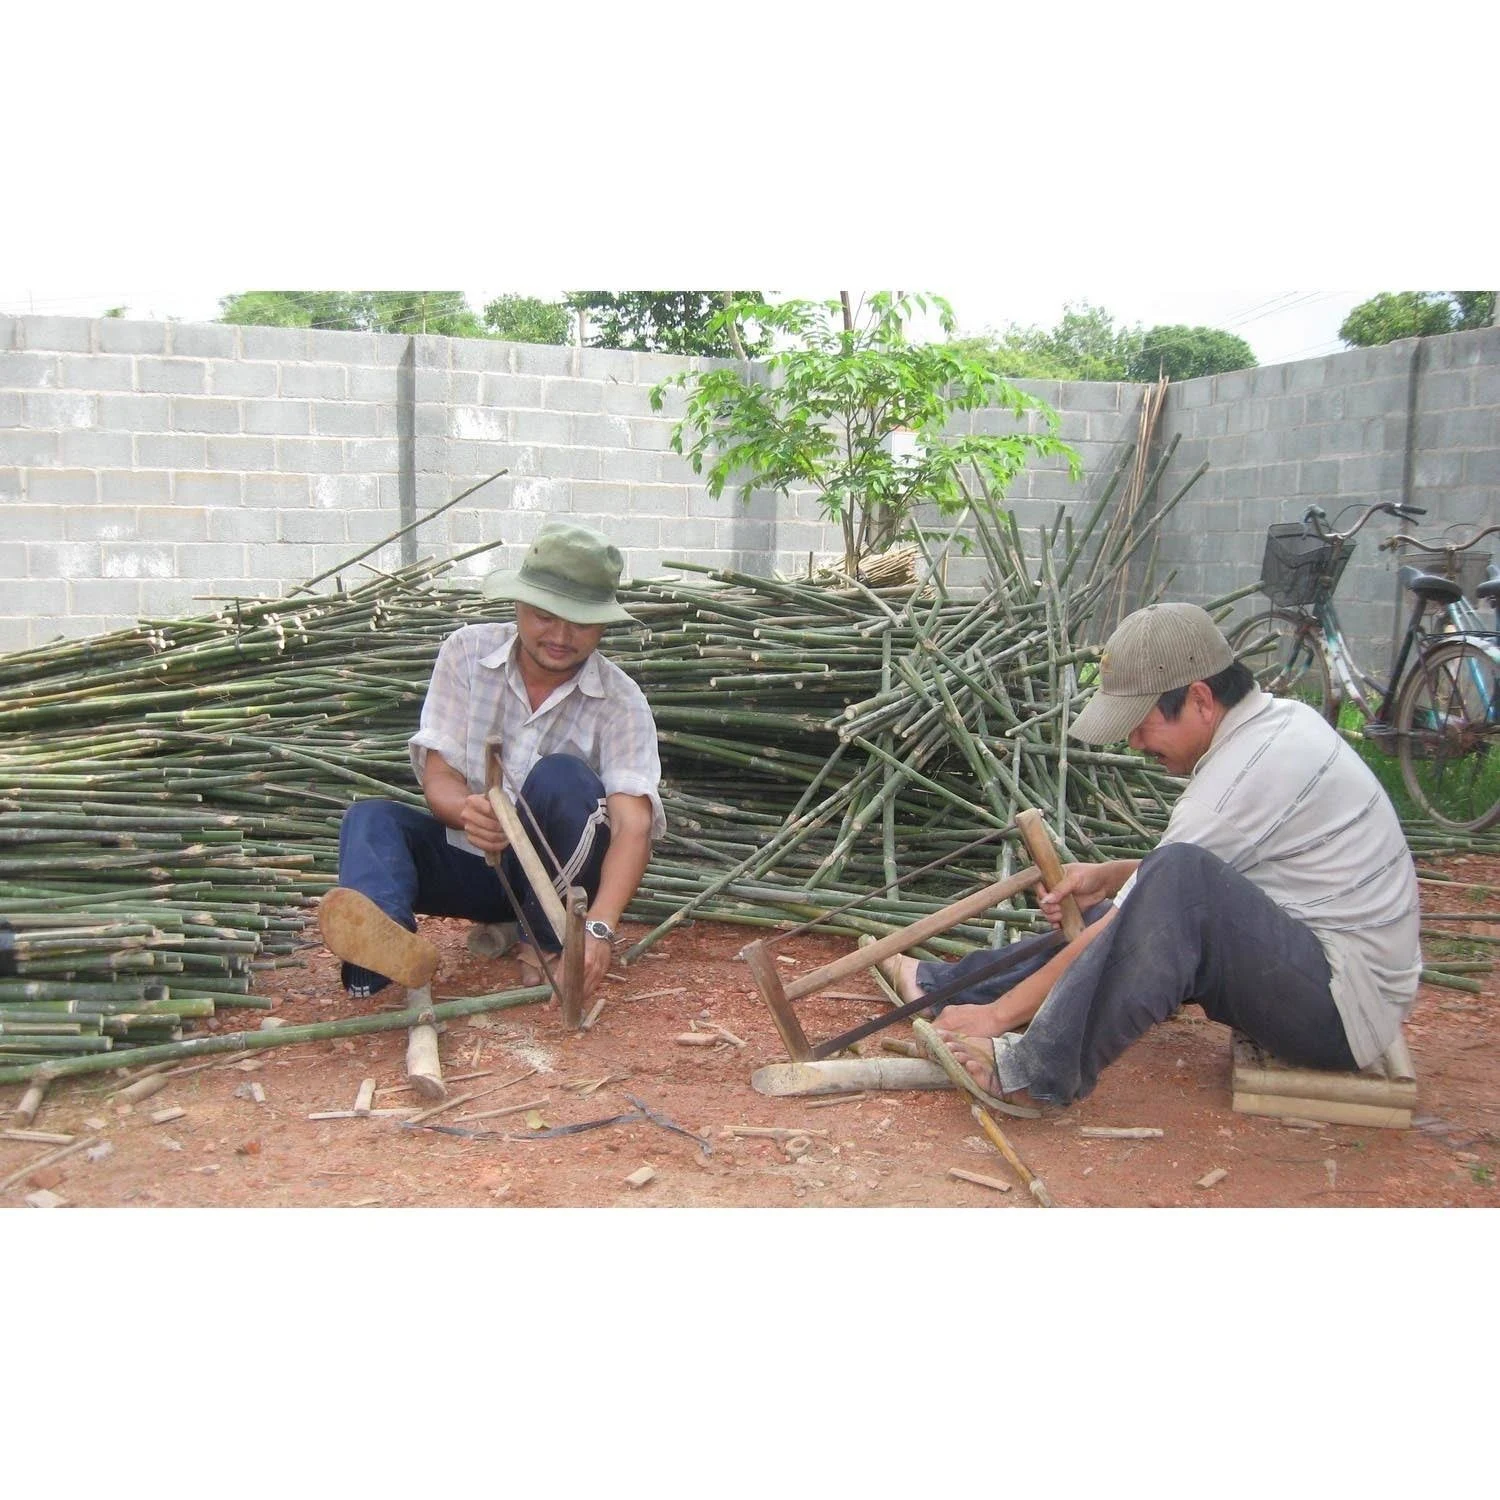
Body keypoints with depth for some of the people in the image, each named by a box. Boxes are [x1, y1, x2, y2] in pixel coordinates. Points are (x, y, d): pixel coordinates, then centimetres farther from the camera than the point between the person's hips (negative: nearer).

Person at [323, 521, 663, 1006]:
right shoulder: (466, 653, -7)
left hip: (558, 874, -2)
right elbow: (438, 776, -12)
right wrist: (467, 812, -38)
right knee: (369, 816, -24)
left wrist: (600, 926, -44)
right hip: (470, 859, 3)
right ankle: (384, 938, -55)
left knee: (561, 776, -30)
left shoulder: (621, 703, -14)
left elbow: (633, 824, -27)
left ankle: (546, 942, -20)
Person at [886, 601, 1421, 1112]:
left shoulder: (1252, 768, -22)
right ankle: (942, 984, 18)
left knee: (1180, 887, -32)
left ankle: (1036, 1073, -26)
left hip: (1345, 1003, -11)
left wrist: (1000, 1012, -15)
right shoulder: (1277, 718, 7)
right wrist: (1110, 875, 1)